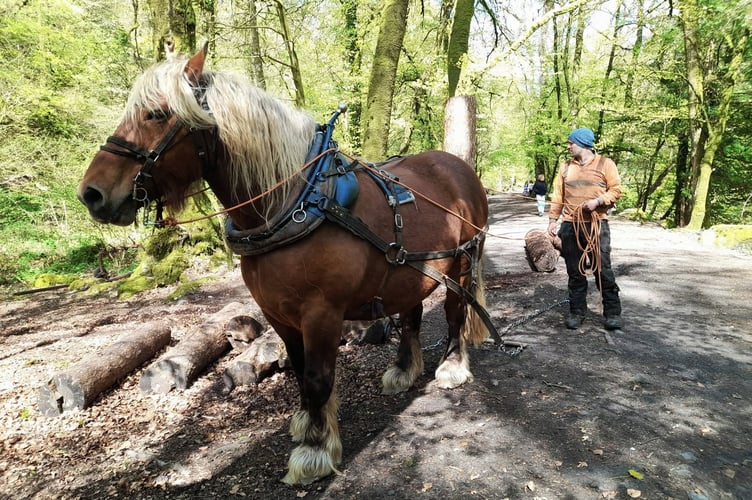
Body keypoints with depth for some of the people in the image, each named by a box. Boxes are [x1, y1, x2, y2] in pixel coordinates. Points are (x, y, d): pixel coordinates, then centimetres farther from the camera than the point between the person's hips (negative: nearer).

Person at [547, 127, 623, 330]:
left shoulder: (605, 164, 1)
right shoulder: (566, 167, 12)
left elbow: (616, 190, -1)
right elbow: (557, 197, 11)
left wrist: (598, 201, -17)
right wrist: (552, 220, 5)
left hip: (597, 224, -3)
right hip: (570, 226, 4)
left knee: (603, 270, -1)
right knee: (575, 272, 7)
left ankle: (613, 313, 9)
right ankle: (577, 312, 16)